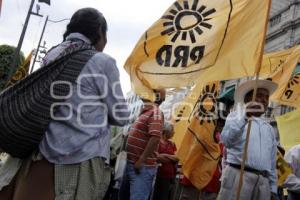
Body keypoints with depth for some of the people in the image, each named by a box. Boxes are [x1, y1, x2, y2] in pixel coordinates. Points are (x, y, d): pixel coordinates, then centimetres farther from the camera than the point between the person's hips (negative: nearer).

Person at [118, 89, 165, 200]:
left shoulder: (155, 113, -12)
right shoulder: (145, 112, 16)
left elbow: (155, 137, -25)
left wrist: (141, 161, -24)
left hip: (143, 167, -10)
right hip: (131, 164, 10)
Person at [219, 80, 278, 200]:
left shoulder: (269, 129, 22)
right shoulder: (236, 116, 7)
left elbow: (272, 163, 21)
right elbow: (226, 140, -12)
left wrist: (273, 188, 14)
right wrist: (244, 118, -20)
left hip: (263, 181, 5)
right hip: (239, 176, -5)